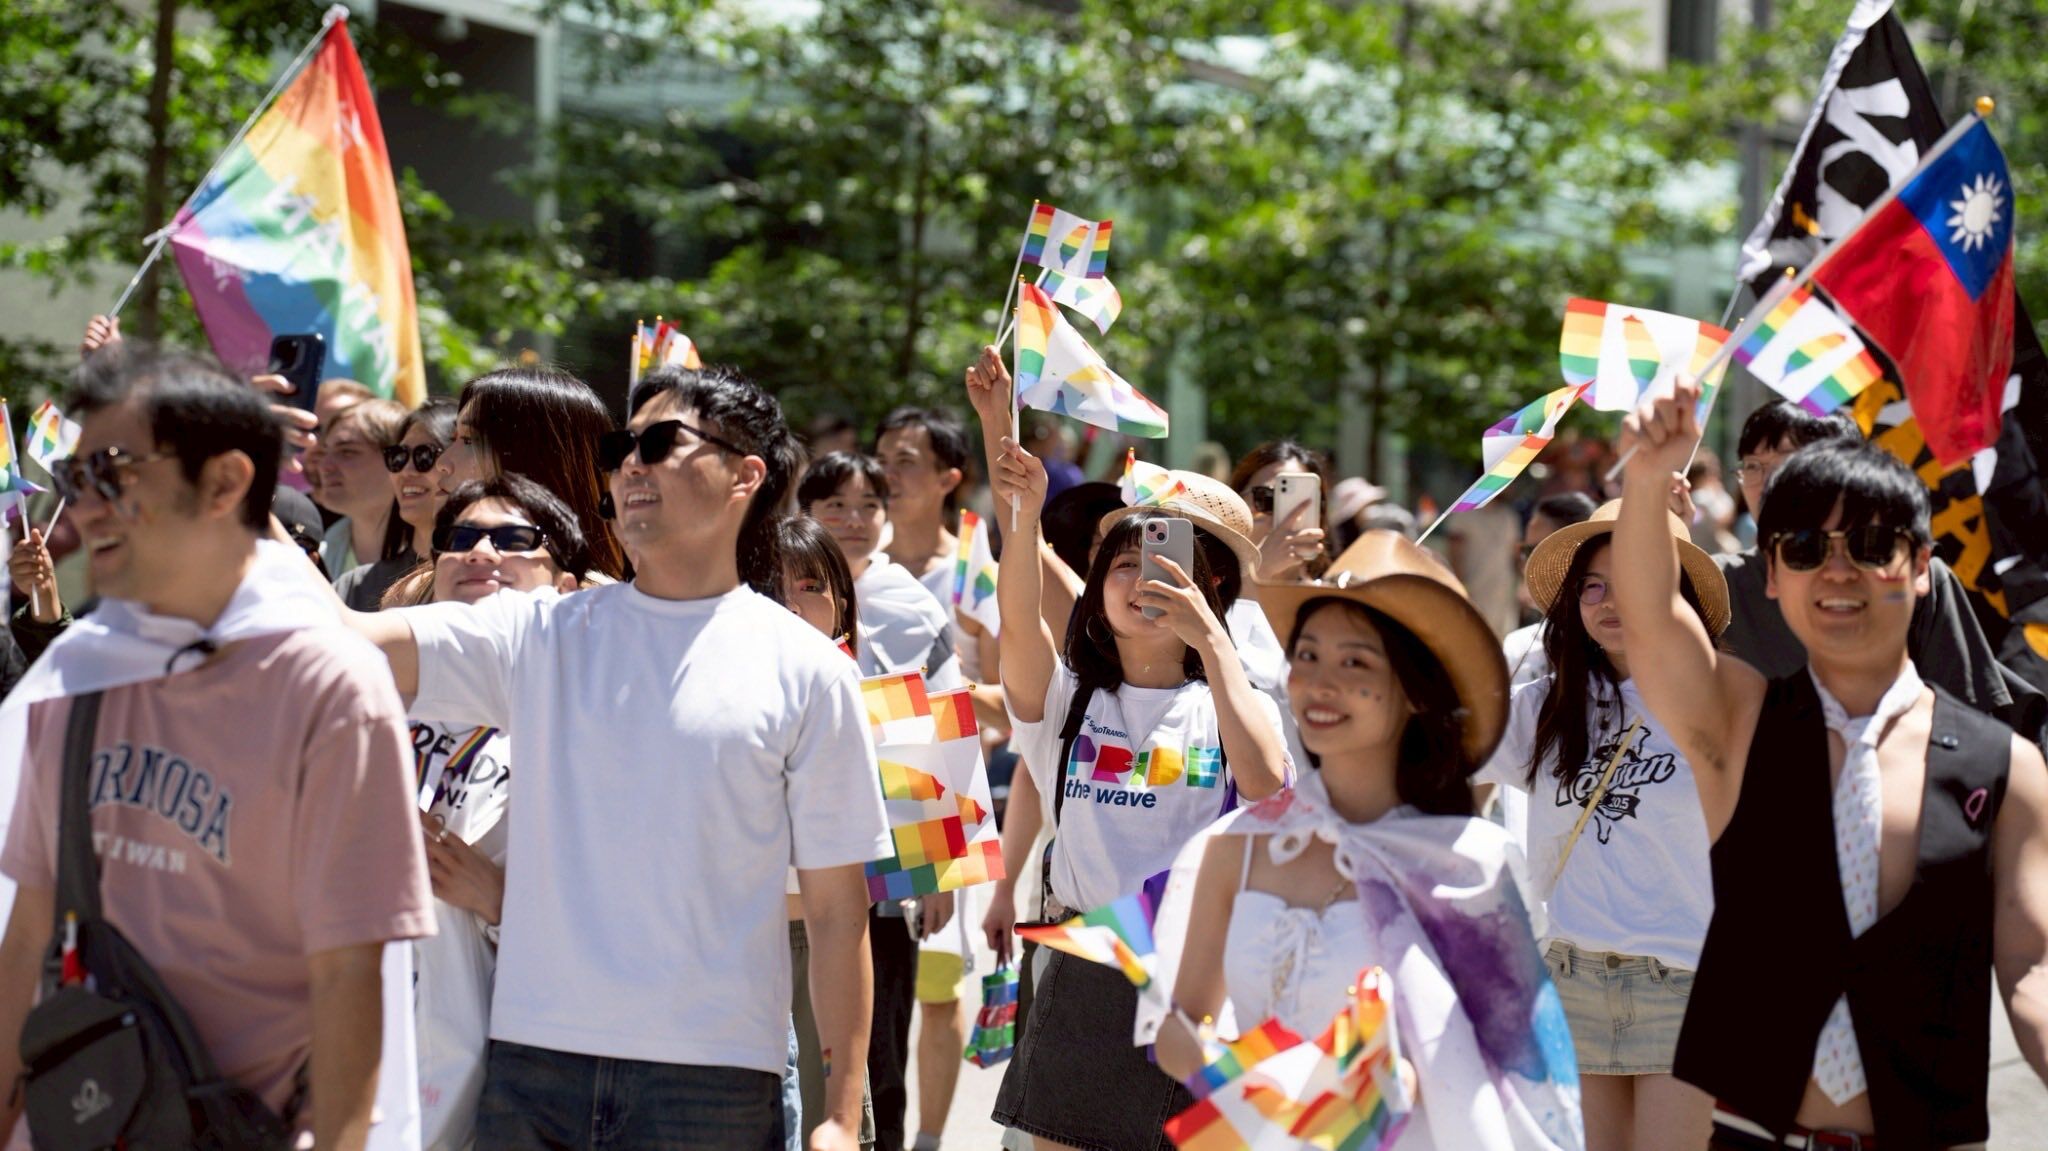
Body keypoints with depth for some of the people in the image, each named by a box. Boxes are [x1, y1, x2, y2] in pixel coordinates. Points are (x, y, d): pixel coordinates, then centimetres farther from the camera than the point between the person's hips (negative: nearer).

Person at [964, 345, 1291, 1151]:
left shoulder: (1231, 705, 5)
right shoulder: (1066, 698, 6)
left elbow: (1265, 782, -17)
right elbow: (1018, 621, -15)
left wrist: (1211, 638, -17)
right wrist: (1021, 511, -32)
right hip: (1085, 982, 1)